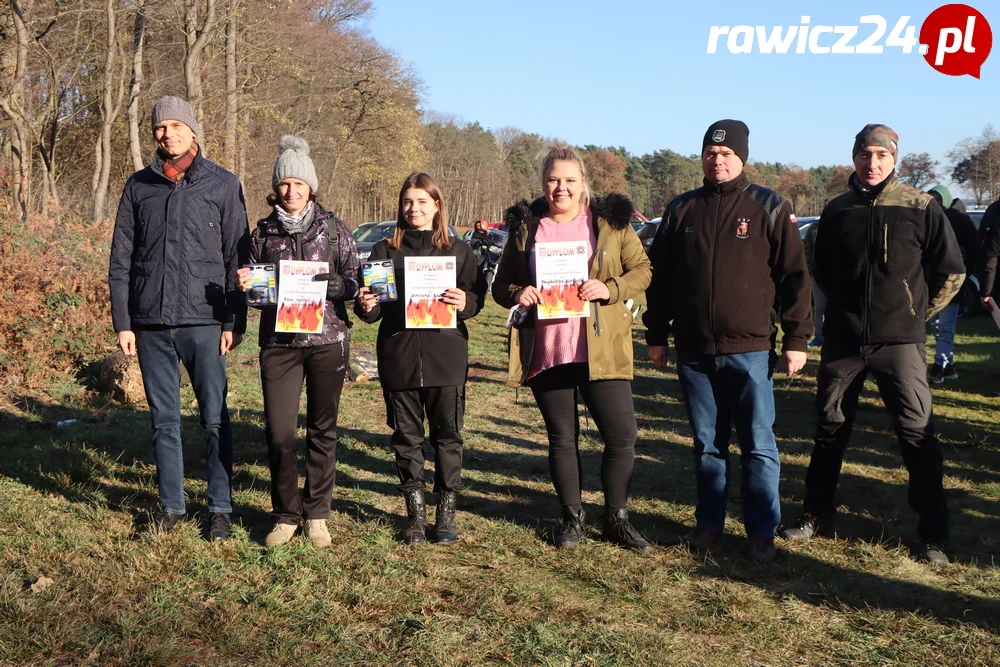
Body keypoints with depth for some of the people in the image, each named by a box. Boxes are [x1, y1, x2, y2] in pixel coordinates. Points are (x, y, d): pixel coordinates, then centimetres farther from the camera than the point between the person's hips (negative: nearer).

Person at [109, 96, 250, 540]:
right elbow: (121, 261, 9)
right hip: (151, 324, 3)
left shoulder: (222, 185, 3)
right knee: (163, 420, 10)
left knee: (215, 419, 2)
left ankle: (220, 507, 12)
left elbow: (238, 257, 1)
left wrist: (235, 321, -5)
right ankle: (171, 504, 21)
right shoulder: (139, 187, 10)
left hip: (204, 323, -2)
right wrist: (122, 322, 3)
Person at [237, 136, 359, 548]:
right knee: (278, 432, -5)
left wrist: (325, 284, -16)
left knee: (323, 429, 6)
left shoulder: (333, 229, 5)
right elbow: (254, 288, 16)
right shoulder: (263, 232, 10)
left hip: (327, 339, -1)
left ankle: (316, 514, 20)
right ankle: (285, 515, 13)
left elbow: (354, 280, 2)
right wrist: (244, 284, -7)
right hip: (278, 342, 1)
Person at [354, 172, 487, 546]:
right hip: (398, 357, 1)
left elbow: (478, 293, 5)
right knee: (407, 438, 7)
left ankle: (446, 513, 16)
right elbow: (373, 302, 8)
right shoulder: (385, 250, 9)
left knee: (447, 435, 4)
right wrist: (366, 307, -15)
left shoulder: (457, 250, 8)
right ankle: (415, 512, 19)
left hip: (446, 357, -1)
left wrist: (465, 302, -17)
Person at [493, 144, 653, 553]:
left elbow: (642, 270, 4)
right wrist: (517, 294, -10)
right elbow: (501, 283, 13)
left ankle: (617, 519, 18)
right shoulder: (525, 228, 8)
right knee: (562, 439, 10)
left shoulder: (610, 221, 4)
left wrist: (610, 289, -15)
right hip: (544, 351, 1)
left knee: (621, 436, -1)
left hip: (601, 351, -1)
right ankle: (573, 519, 26)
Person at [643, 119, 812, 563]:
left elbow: (795, 277, -1)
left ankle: (762, 532, 14)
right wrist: (656, 335, 10)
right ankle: (709, 523, 23)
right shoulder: (681, 210, 10)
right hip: (694, 352, 3)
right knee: (706, 444, 12)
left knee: (758, 446, 3)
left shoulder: (770, 208, 1)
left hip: (750, 350, -3)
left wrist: (796, 338, -6)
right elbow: (659, 277, 13)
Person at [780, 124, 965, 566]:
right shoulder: (837, 211, 6)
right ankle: (816, 515, 27)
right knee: (830, 429, 12)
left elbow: (951, 272, 4)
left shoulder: (920, 208, -4)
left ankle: (934, 534, 6)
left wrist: (916, 313, 5)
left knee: (917, 434, -4)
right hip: (842, 341, 3)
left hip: (899, 342, -3)